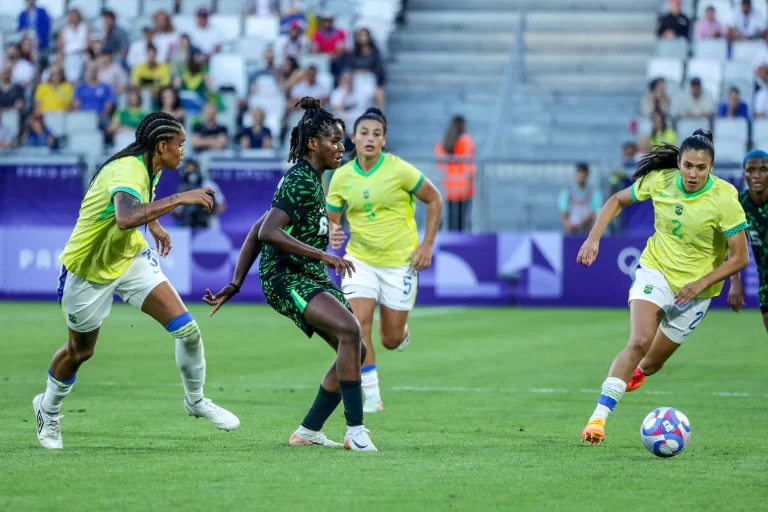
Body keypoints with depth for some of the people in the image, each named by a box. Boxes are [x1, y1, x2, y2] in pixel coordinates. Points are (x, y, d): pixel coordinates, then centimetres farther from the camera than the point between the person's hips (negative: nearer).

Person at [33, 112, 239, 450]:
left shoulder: (149, 168, -4)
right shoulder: (127, 171, -31)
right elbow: (126, 218, -53)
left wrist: (155, 226, 11)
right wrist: (179, 200, -50)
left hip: (131, 258, 7)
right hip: (89, 270, -7)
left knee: (186, 328, -8)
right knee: (80, 352, 12)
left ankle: (195, 400, 14)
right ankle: (48, 409, 41)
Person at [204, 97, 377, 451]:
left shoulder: (310, 180, 16)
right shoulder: (300, 181, -14)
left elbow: (257, 232, 18)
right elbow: (268, 233, -27)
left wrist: (236, 284, 16)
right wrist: (322, 255, -29)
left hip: (310, 278, 10)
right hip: (286, 277, -10)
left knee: (355, 352, 9)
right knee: (350, 330, -29)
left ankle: (307, 432, 17)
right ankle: (355, 431, -29)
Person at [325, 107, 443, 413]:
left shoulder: (399, 170, -13)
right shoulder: (342, 177, -4)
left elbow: (434, 200, -2)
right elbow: (330, 217, 7)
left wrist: (427, 245, -7)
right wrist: (332, 234, -17)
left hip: (400, 262, -2)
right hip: (360, 260, 2)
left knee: (392, 340, 3)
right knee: (358, 324, -18)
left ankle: (400, 330, 42)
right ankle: (371, 397, -10)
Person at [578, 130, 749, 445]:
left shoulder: (724, 199, -21)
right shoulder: (660, 181, -14)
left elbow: (740, 257, -16)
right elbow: (618, 200, 4)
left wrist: (701, 283, -24)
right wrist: (594, 238, -7)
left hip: (695, 287, 0)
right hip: (655, 269, 0)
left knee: (654, 359, 12)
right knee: (639, 342, -24)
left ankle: (638, 370, 51)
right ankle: (599, 417, -22)